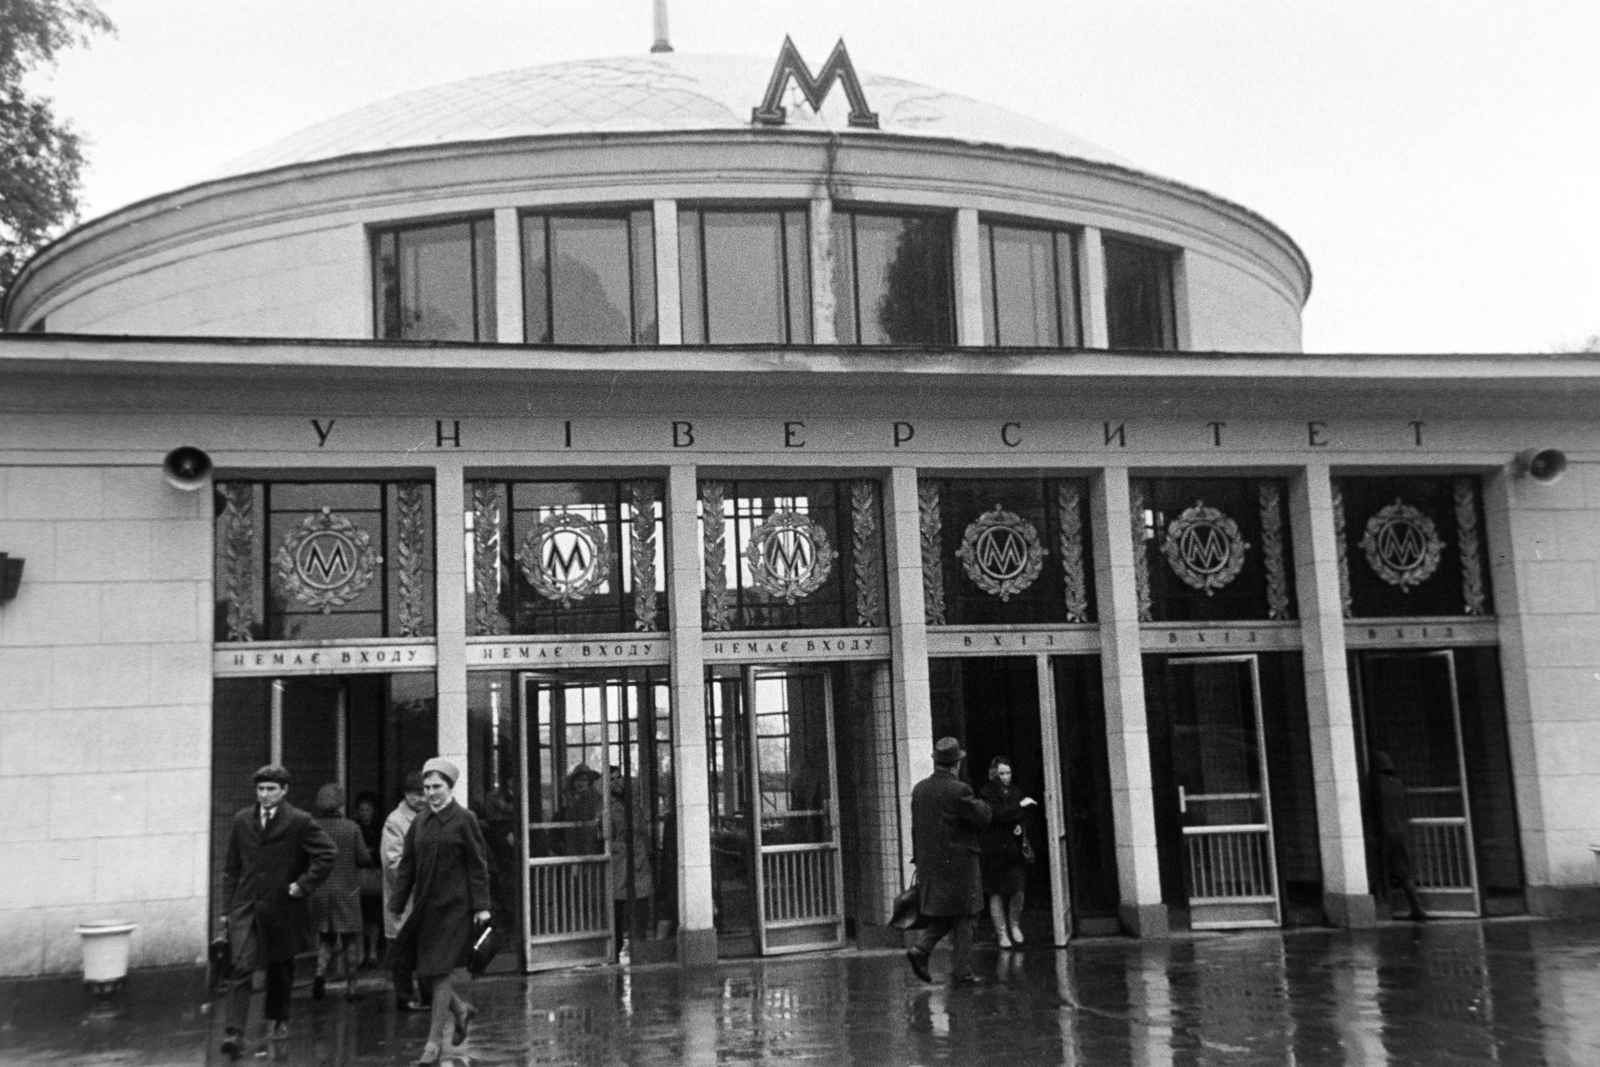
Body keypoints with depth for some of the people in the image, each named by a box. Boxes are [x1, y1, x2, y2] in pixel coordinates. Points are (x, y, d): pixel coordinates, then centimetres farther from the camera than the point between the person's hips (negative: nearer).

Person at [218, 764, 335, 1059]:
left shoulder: (299, 822, -8)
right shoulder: (242, 820, 5)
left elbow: (326, 855, -8)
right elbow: (231, 868, 10)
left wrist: (304, 884, -13)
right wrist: (227, 907, 7)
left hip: (282, 908, -1)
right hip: (246, 907, 1)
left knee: (280, 969, 14)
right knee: (242, 969, -11)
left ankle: (278, 1021, 34)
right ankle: (235, 1032, -13)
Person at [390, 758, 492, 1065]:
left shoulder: (464, 820, -6)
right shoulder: (419, 823, 8)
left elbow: (477, 865, -6)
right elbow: (407, 866, 10)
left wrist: (481, 906, -10)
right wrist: (396, 904, 5)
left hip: (454, 907, -5)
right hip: (425, 906, 5)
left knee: (441, 972, -5)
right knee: (426, 970, 8)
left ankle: (435, 1040, 5)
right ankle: (461, 1010, 34)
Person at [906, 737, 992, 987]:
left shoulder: (919, 789, 5)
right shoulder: (958, 790, -17)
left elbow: (915, 828, 11)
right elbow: (983, 817, -9)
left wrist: (918, 859, 18)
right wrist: (980, 804, 12)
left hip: (928, 864, 6)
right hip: (958, 864, -6)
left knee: (943, 916, 19)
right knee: (962, 920, 4)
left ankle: (921, 948, 0)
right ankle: (961, 973, 7)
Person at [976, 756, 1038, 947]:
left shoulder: (1015, 792, 13)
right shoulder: (986, 794, -6)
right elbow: (997, 815, -19)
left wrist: (1020, 826, 1)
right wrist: (1020, 805, -20)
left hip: (1014, 850, 5)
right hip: (995, 851, -5)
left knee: (1019, 890, -1)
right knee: (997, 893, 0)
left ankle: (1014, 925, 22)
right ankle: (1001, 933, 9)